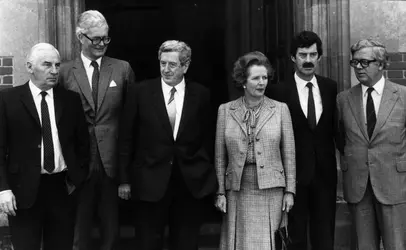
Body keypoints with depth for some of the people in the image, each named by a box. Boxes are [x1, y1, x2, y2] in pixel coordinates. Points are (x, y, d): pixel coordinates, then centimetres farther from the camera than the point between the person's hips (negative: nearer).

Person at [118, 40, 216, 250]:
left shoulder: (201, 95, 2)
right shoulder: (141, 92, -2)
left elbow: (208, 138, 7)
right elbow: (126, 138, 0)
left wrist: (208, 176, 2)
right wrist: (125, 179, -2)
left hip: (191, 183, 1)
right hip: (150, 183, -1)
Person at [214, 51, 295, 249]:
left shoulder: (280, 109, 3)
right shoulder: (225, 110, 4)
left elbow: (289, 153, 4)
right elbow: (220, 156, 6)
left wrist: (289, 191, 0)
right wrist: (220, 192, 2)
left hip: (270, 188, -1)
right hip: (238, 189, 1)